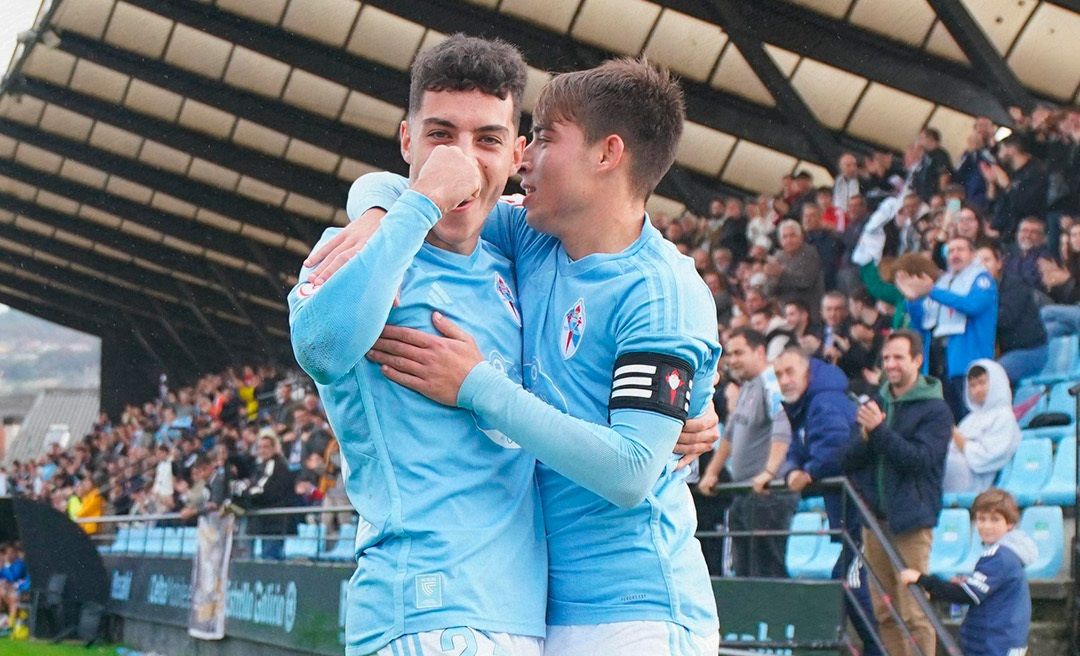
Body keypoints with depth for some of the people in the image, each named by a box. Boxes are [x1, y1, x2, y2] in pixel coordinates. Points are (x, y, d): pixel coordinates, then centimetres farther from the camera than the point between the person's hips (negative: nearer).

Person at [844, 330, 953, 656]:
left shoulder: (935, 410, -3)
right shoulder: (875, 404, 15)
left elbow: (920, 458, -16)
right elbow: (848, 463, 11)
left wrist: (880, 430, -20)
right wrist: (866, 436, -9)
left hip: (911, 521, -6)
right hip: (875, 517, 6)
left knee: (914, 613, -9)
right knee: (884, 611, 9)